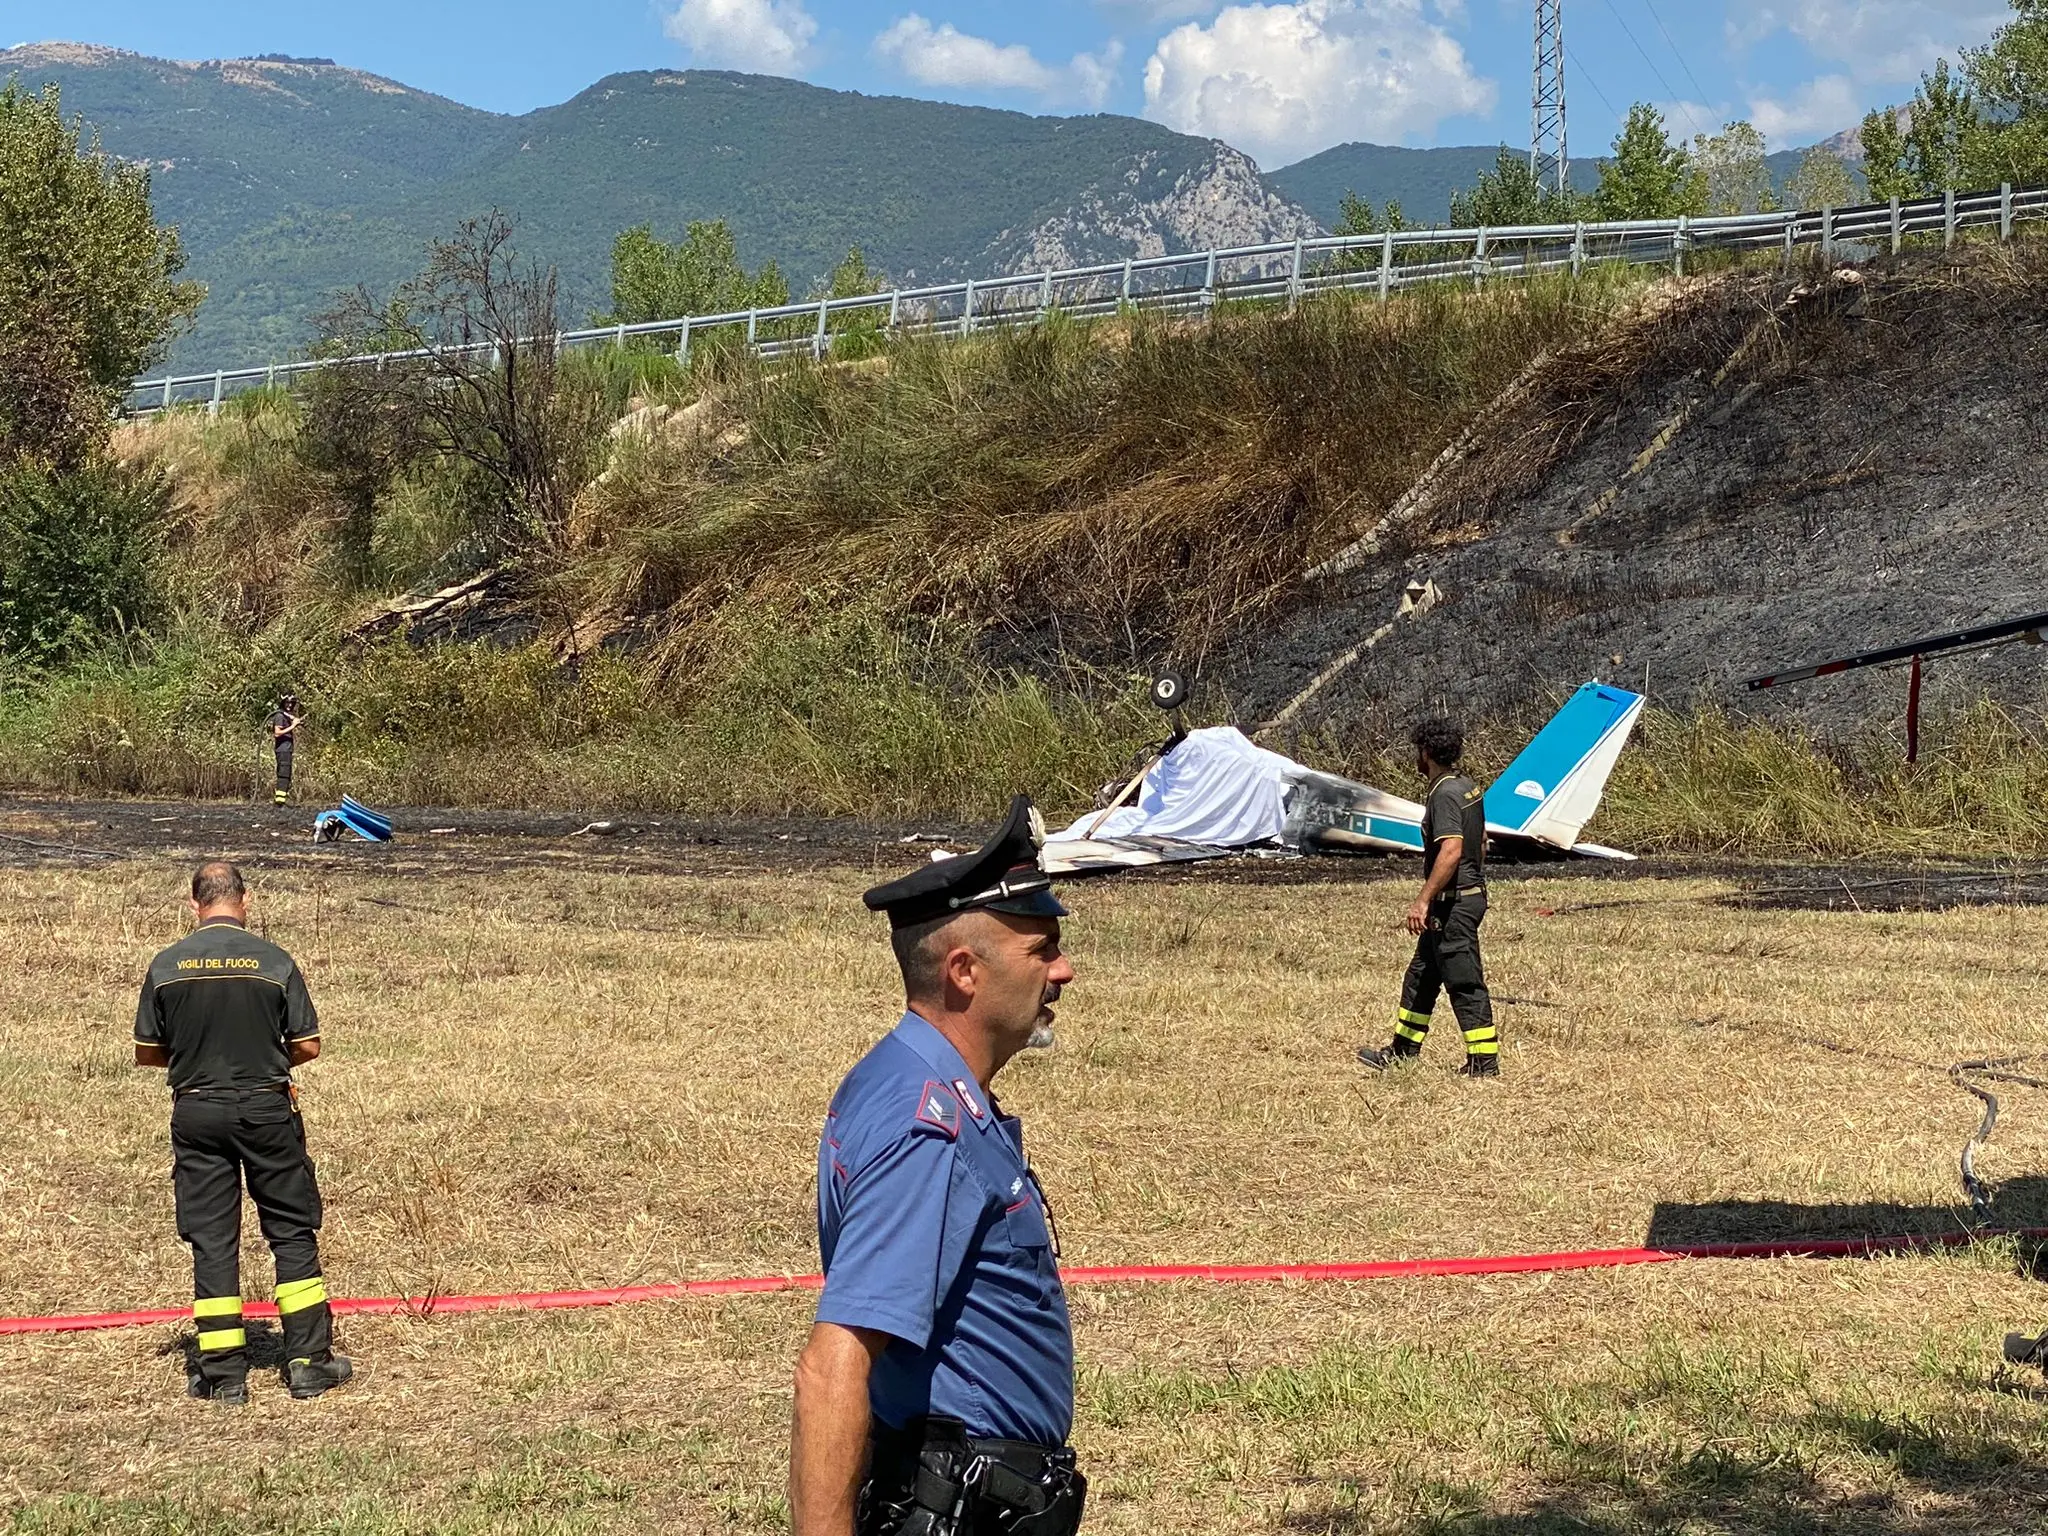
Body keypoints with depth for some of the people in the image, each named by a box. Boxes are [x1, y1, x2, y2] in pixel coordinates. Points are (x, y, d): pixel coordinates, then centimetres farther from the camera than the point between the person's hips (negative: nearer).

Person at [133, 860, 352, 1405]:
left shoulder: (165, 966, -2)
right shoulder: (274, 961, -7)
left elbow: (146, 1052, 4)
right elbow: (308, 1045, -4)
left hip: (196, 1113, 1)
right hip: (266, 1110, -1)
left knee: (211, 1241, 6)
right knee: (292, 1232, 9)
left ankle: (223, 1372, 6)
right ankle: (309, 1360, 8)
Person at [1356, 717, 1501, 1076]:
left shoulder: (1444, 794, -19)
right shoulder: (1469, 787, 11)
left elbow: (1451, 850, -28)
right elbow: (1480, 842, 20)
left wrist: (1423, 901, -27)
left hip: (1453, 903, -10)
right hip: (1472, 894, 10)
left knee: (1464, 983, -4)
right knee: (1421, 976, 18)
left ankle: (1484, 1061, 1)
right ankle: (1402, 1051, 26)